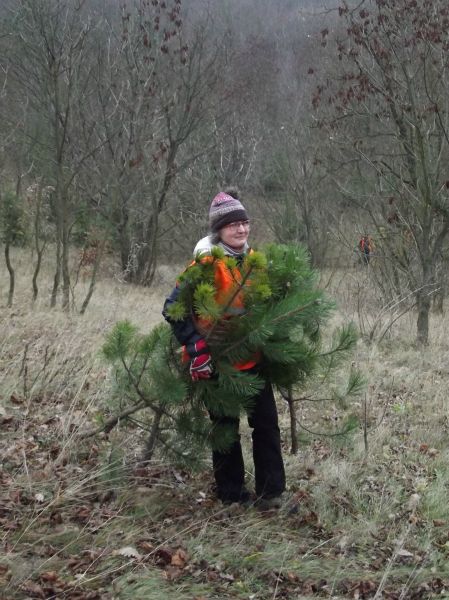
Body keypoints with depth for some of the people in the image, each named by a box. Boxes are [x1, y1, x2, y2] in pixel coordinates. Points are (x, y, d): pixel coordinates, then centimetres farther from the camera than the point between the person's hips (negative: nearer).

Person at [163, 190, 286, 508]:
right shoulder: (206, 263, -15)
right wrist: (196, 346, -24)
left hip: (253, 358, 6)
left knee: (267, 422, 7)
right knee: (226, 427, 8)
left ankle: (271, 491, 18)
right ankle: (231, 492, 22)